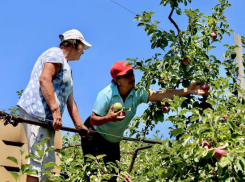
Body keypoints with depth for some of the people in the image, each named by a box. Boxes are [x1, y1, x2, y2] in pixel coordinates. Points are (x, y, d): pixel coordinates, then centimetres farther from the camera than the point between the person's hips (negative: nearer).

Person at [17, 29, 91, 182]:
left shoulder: (67, 68, 27)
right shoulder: (56, 53, -1)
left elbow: (70, 102, 25)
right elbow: (44, 79, -17)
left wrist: (79, 126, 17)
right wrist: (55, 110, -23)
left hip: (47, 117, 10)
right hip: (36, 111, -10)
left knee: (48, 162, 6)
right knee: (40, 157, -16)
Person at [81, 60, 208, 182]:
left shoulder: (137, 93, -17)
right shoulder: (106, 94, -28)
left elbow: (162, 95, -29)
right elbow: (93, 120, -28)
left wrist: (188, 91, -41)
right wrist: (108, 118, -51)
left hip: (113, 142, 6)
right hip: (94, 137, -5)